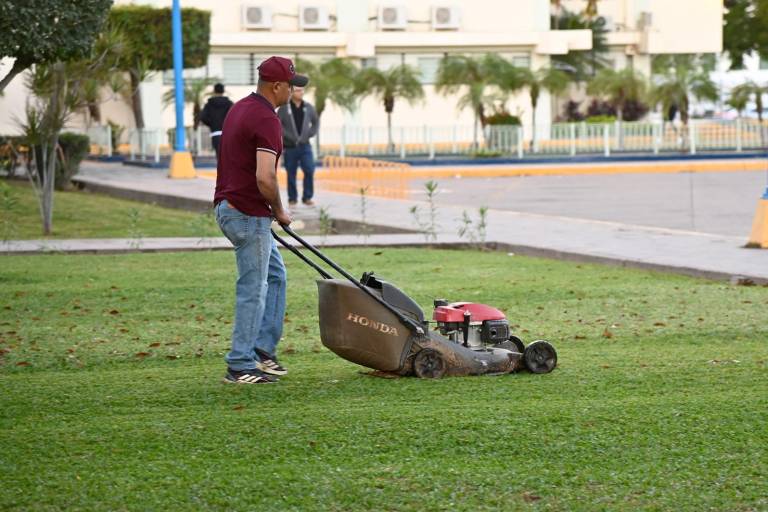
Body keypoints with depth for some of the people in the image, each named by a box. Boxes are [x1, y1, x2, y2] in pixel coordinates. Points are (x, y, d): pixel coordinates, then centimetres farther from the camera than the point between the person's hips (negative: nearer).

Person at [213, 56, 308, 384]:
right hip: (249, 215, -10)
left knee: (275, 276, 18)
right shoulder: (267, 120, -19)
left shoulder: (240, 109, 12)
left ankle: (262, 350, 19)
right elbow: (265, 177, -28)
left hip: (228, 206, 10)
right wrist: (279, 211, -10)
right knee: (253, 290, -3)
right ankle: (241, 367, 1)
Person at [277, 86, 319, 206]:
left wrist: (310, 134, 3)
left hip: (305, 146, 2)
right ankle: (292, 198, 15)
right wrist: (288, 135, -15)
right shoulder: (284, 108, -6)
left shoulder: (308, 107, 5)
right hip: (290, 147, -2)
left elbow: (316, 122, 17)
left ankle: (307, 197, 4)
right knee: (291, 174, 4)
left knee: (309, 171, -7)